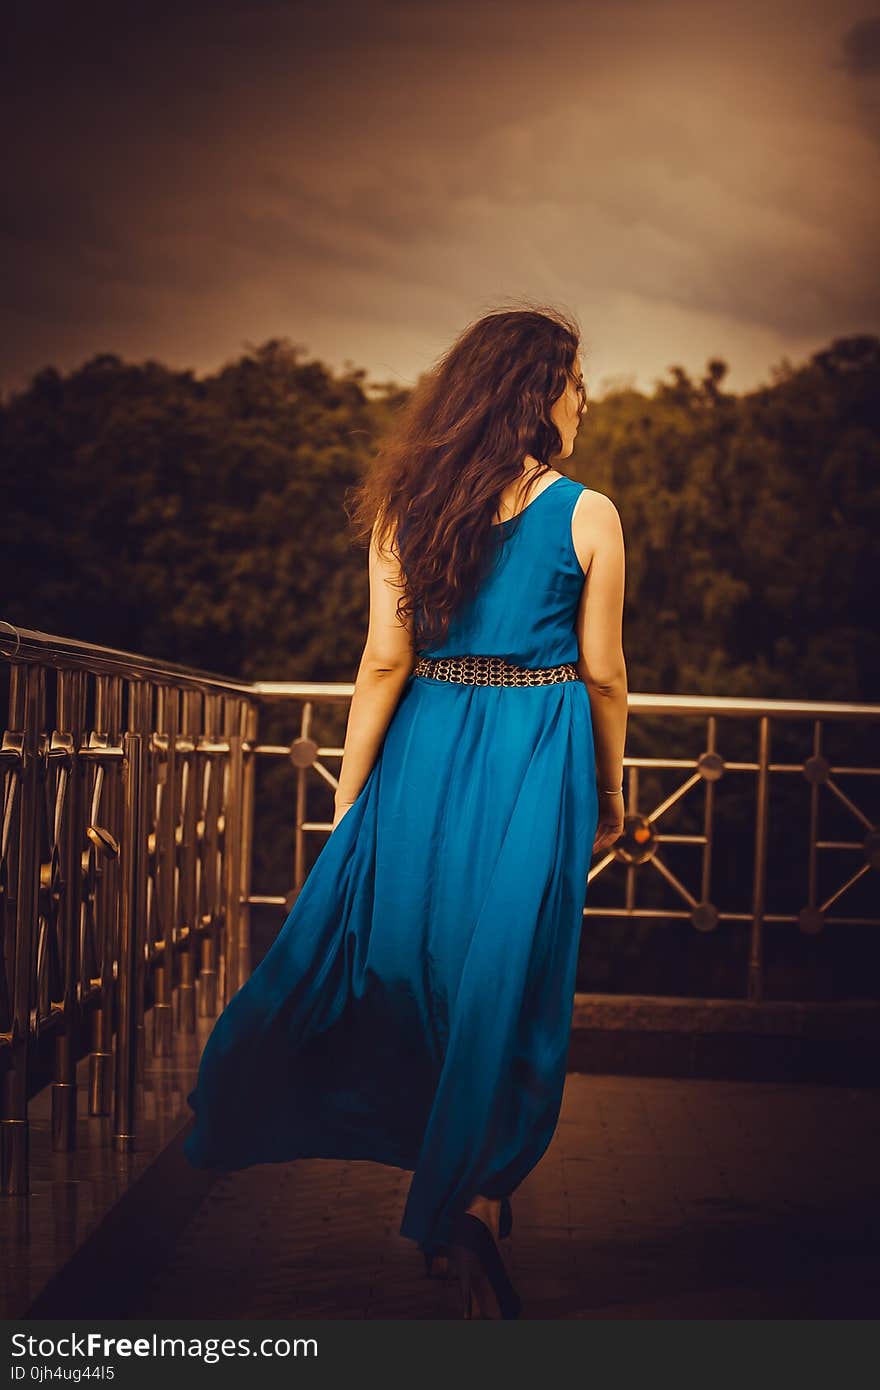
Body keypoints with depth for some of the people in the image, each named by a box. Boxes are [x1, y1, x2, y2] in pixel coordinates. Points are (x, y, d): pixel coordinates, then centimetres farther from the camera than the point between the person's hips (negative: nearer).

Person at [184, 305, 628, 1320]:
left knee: (398, 948, 14)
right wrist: (610, 796, 10)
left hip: (424, 755, 3)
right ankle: (476, 1202, 6)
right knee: (506, 979, 3)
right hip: (539, 767, -3)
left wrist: (350, 792, 3)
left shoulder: (409, 503, 0)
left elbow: (385, 659, -2)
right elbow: (603, 675, -2)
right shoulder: (588, 515, -6)